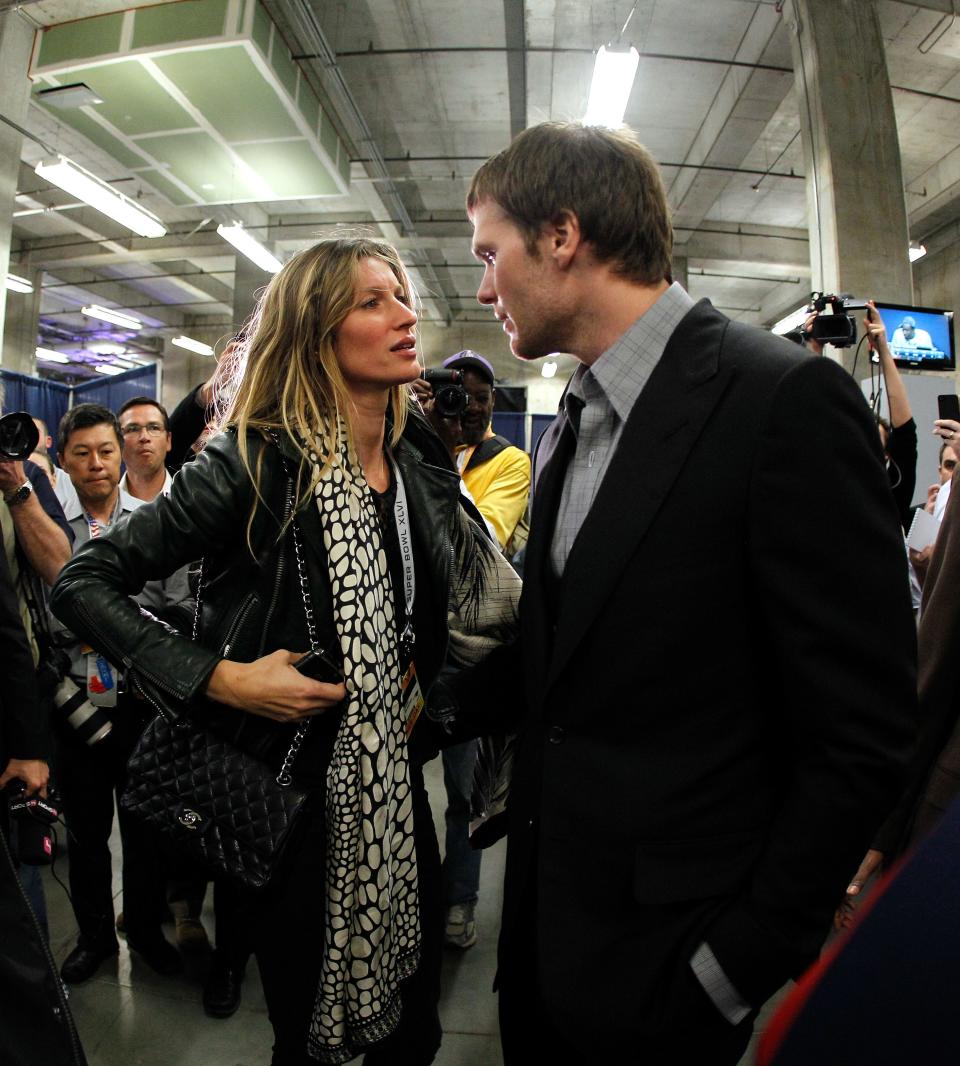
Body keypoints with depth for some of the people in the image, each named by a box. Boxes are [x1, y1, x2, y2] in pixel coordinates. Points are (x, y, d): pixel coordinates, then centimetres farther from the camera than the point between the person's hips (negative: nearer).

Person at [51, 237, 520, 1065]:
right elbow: (83, 583, -16)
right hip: (292, 784, -5)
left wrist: (420, 681, -1)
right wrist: (217, 678, -23)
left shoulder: (423, 463, -1)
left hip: (395, 785, 5)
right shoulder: (257, 462, -18)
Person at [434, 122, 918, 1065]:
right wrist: (442, 710, 0)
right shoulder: (571, 425, 5)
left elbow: (859, 737, -18)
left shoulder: (786, 401, -20)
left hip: (663, 950, -6)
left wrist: (739, 965, -14)